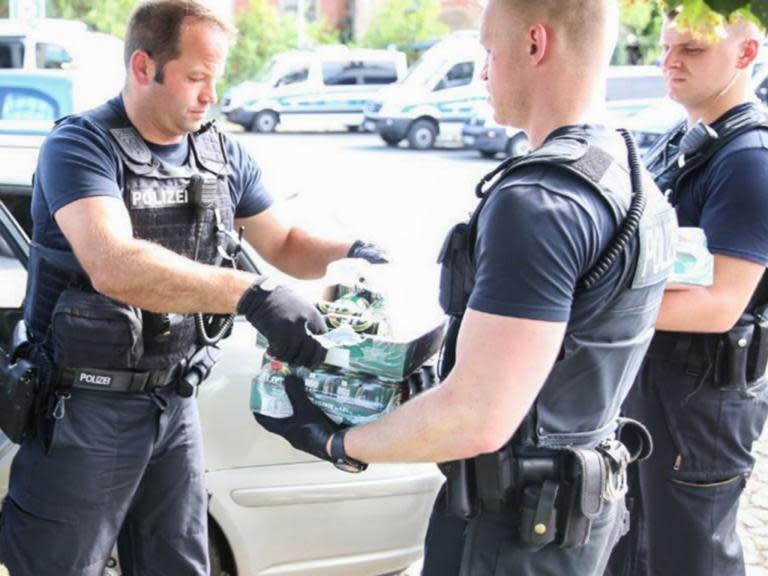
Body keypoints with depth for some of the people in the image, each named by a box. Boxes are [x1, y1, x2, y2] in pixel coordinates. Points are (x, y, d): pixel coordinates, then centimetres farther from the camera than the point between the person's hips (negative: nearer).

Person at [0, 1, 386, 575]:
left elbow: (283, 244, 14)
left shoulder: (223, 154, 4)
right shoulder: (81, 145, -17)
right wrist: (250, 292, -44)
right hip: (86, 408, -6)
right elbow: (112, 266, -34)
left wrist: (351, 254, -8)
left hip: (175, 400, 6)